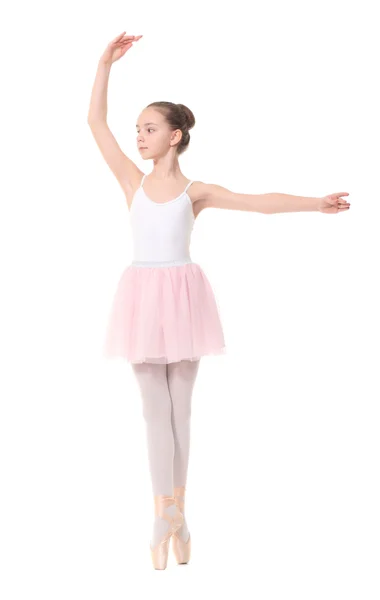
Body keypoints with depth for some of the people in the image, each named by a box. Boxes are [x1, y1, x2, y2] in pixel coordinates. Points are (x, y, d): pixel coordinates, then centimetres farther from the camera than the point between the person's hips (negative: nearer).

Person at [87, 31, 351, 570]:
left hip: (182, 296, 0)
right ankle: (166, 515, 5)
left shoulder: (195, 191, 2)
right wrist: (106, 63, -3)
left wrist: (316, 202, -5)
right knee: (157, 409, 1)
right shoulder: (133, 181, 4)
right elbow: (96, 122, 0)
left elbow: (261, 202, 1)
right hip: (144, 297, 1)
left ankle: (176, 511, 16)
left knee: (180, 408, 7)